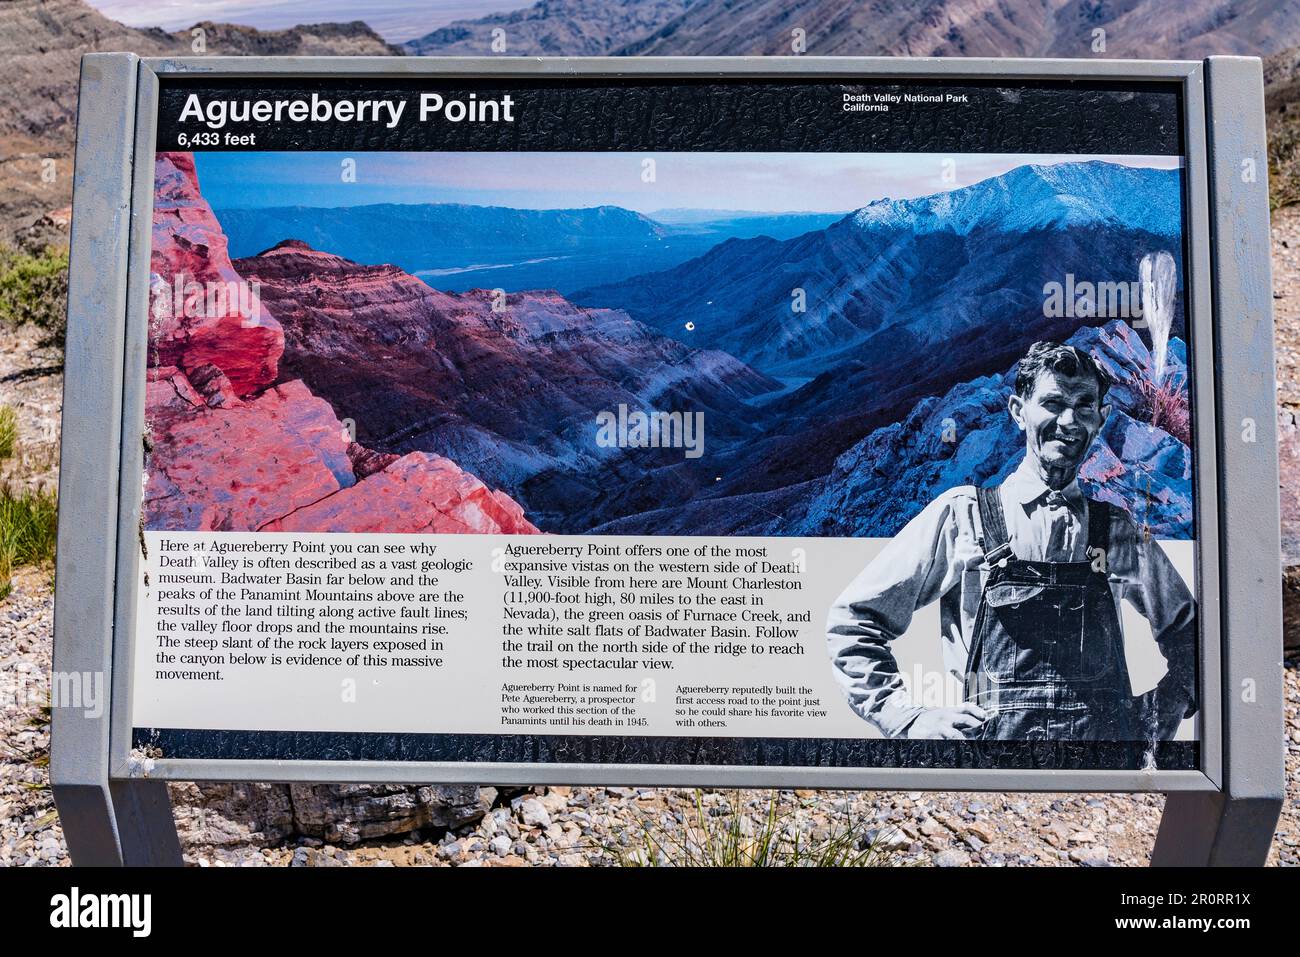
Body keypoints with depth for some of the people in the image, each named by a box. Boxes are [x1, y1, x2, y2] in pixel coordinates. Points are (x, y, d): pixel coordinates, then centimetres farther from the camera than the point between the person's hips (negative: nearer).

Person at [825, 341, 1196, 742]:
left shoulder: (1119, 531, 14)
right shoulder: (961, 515, 4)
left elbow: (1188, 633, 31)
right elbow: (851, 621, 5)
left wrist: (1161, 712, 16)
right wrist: (909, 720, -1)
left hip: (1109, 737, 4)